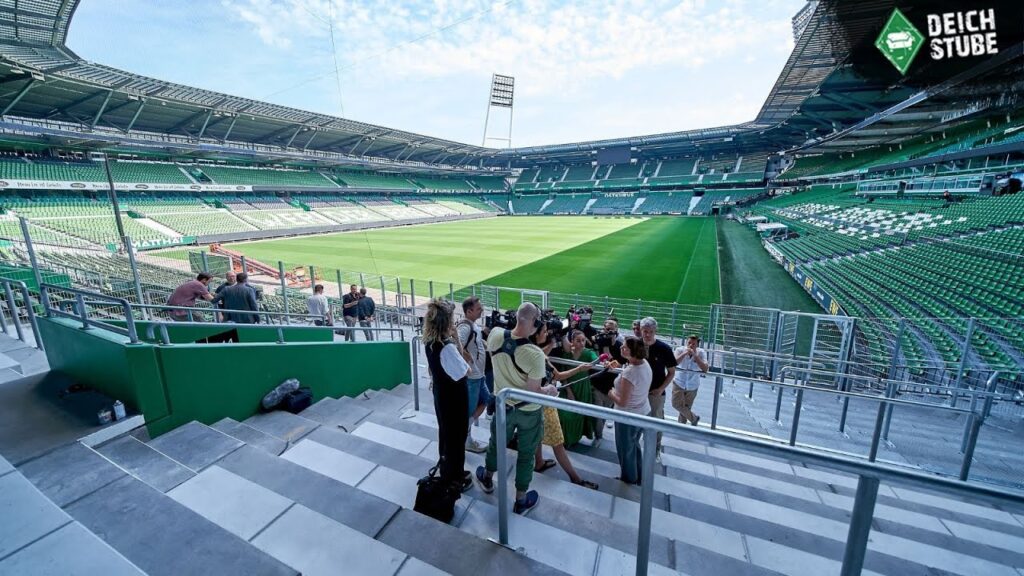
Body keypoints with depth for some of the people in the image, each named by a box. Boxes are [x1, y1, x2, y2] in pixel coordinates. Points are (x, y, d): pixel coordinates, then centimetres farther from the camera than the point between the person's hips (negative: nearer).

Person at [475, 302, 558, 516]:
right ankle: (521, 501, 38)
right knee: (526, 454, 19)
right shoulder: (535, 354, -33)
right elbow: (533, 392, -23)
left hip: (503, 405, 4)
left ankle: (487, 479, 55)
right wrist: (549, 390, -4)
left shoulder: (495, 335, -18)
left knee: (496, 442, 29)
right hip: (529, 411, -4)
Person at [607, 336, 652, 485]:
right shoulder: (645, 363, -9)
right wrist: (622, 366, 6)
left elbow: (622, 402, -27)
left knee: (626, 448, 19)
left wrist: (611, 394, -8)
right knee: (634, 444, 29)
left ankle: (629, 477, 42)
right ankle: (638, 476, 47)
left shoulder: (629, 373, -34)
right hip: (643, 413, 8)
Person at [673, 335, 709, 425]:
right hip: (679, 383, 0)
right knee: (676, 404, -3)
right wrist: (685, 353, -35)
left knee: (686, 407, 12)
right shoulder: (680, 349, -15)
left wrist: (695, 355, -32)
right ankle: (693, 418, 21)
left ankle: (682, 424, 36)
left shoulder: (701, 353, -13)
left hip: (692, 386, 0)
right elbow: (674, 363, -28)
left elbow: (705, 369, -25)